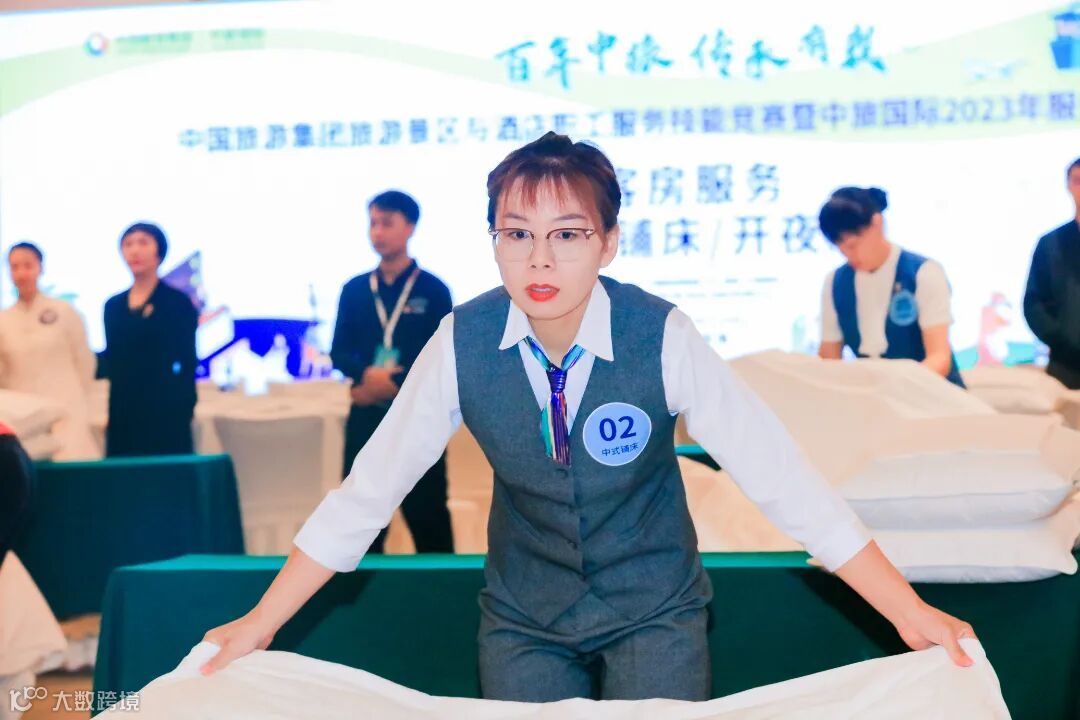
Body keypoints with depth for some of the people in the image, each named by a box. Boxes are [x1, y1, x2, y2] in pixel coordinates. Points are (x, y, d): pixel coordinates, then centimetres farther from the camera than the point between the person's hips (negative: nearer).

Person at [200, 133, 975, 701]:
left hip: (653, 609, -1)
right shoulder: (462, 342, -17)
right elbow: (368, 488, -10)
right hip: (523, 616, 2)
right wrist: (261, 622, -8)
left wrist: (909, 612, -24)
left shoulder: (662, 338, -22)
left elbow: (780, 476, -22)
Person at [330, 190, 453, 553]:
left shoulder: (433, 290, 0)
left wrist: (394, 383, -16)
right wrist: (367, 374, -14)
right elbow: (339, 352, 7)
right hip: (366, 417, 3)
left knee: (428, 517, 2)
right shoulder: (354, 289, 9)